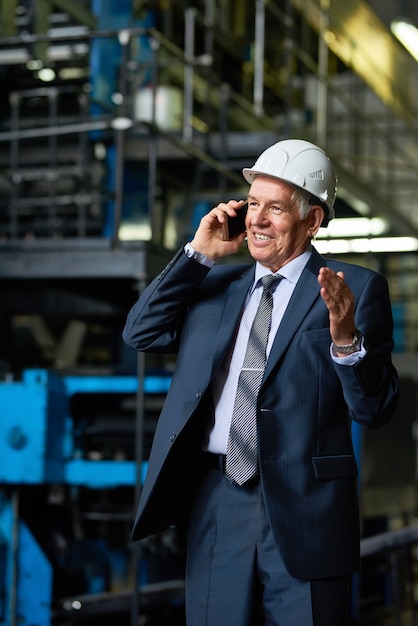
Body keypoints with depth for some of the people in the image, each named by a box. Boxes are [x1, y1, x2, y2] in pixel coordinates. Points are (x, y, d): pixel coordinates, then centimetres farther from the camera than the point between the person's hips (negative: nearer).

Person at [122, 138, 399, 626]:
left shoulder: (356, 289, -1)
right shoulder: (217, 284, 15)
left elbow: (375, 410, -7)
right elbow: (141, 332, 7)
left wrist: (346, 339, -27)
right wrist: (199, 253, 2)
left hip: (302, 507, -4)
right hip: (216, 502, 4)